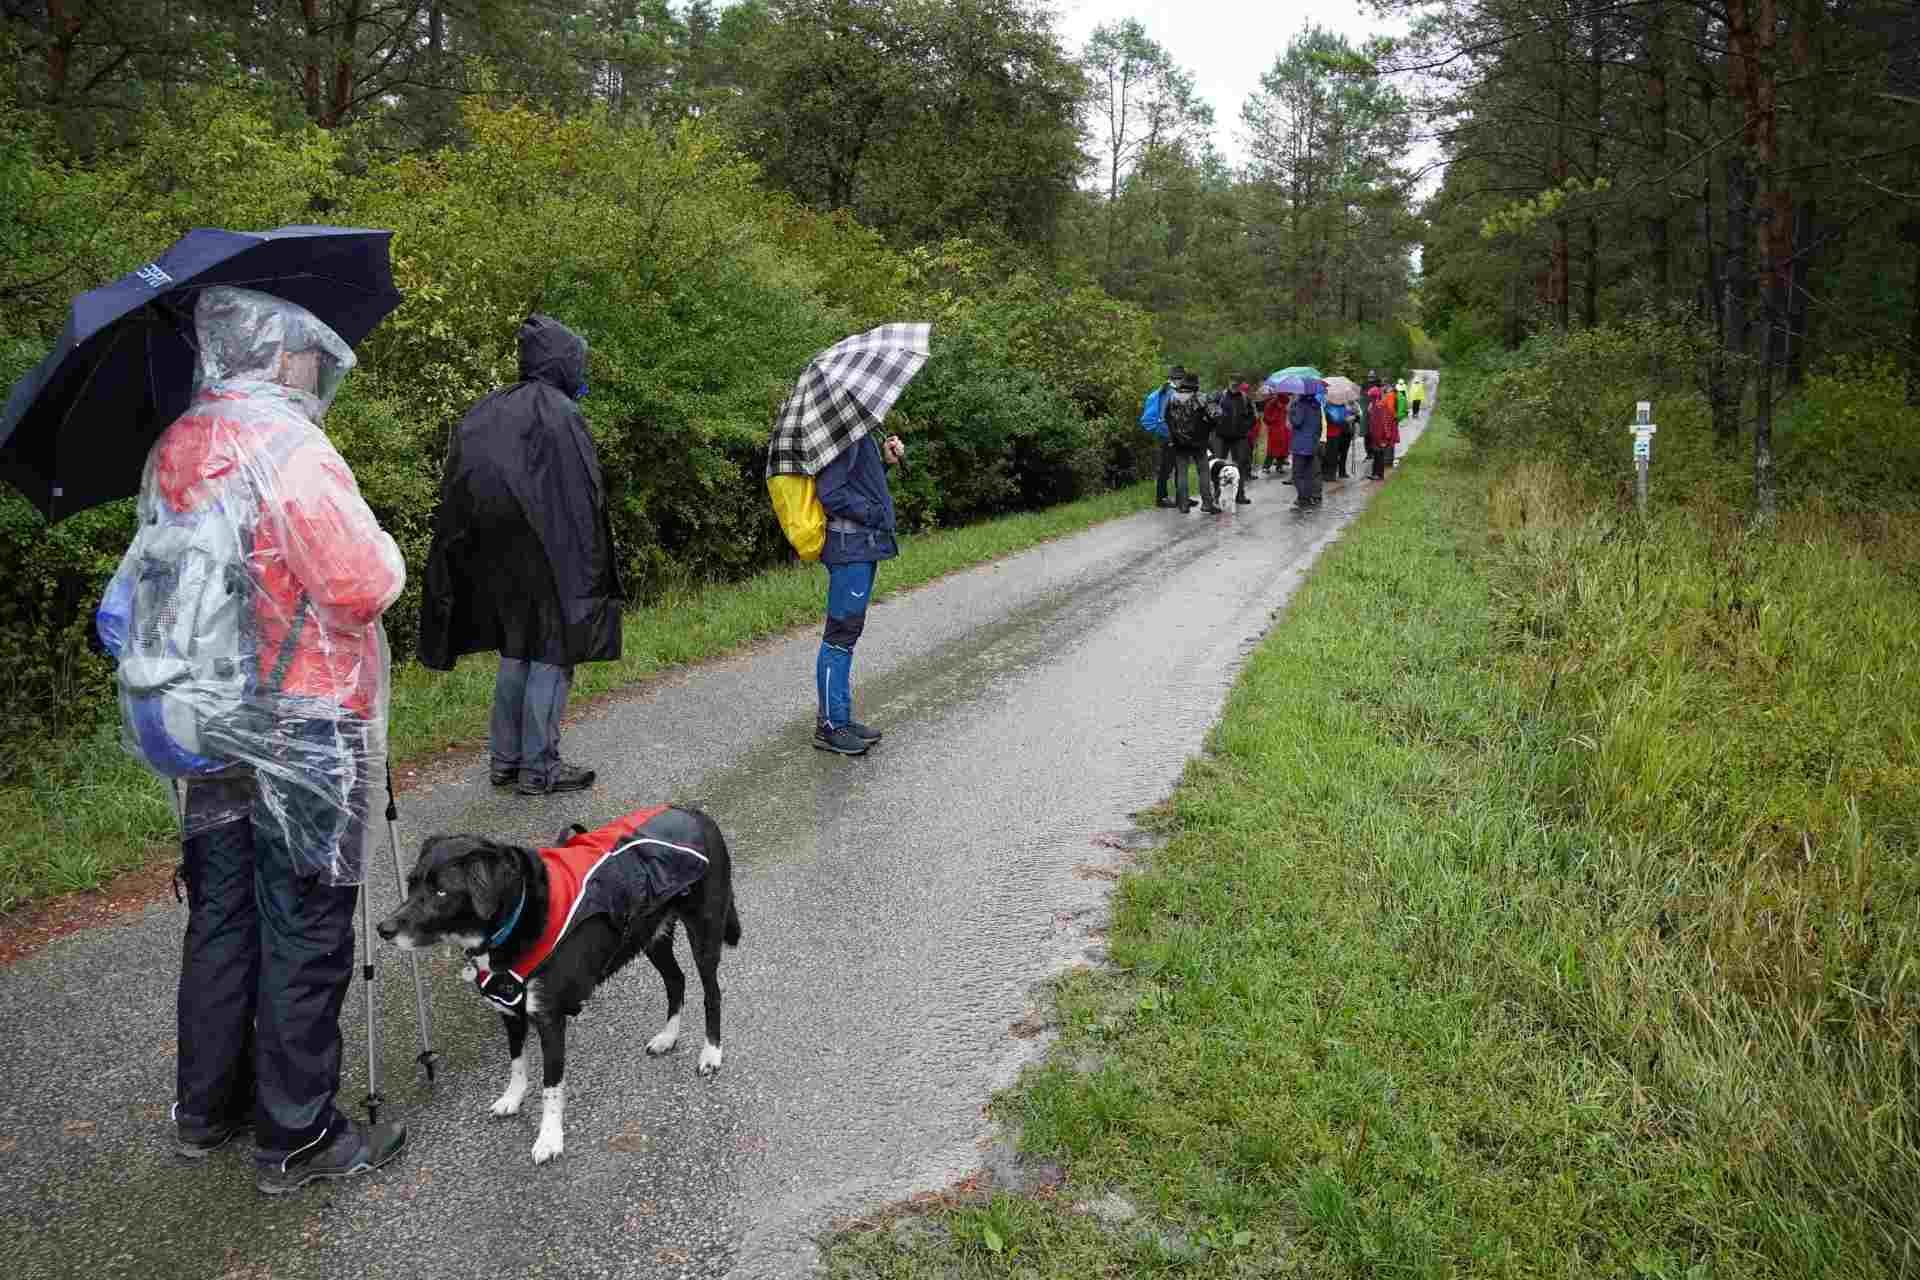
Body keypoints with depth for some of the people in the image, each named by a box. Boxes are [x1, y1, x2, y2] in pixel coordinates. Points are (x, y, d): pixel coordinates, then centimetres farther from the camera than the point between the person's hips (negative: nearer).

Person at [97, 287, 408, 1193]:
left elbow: (193, 575, 15)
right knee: (305, 932, 3)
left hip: (209, 727, 8)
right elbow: (366, 584, -21)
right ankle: (294, 1137, 14)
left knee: (221, 916, 19)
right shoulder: (285, 443, -17)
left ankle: (206, 1109, 32)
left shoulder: (173, 450, 10)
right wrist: (378, 545, -2)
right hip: (300, 733, -8)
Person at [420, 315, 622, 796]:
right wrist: (591, 567, -12)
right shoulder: (559, 413, -13)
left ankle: (504, 758, 22)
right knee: (552, 653, 2)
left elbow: (457, 492, 10)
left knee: (516, 651, 18)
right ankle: (539, 767, 6)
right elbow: (581, 495, -16)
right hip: (546, 554, -7)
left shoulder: (487, 411, 10)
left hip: (497, 556, 8)